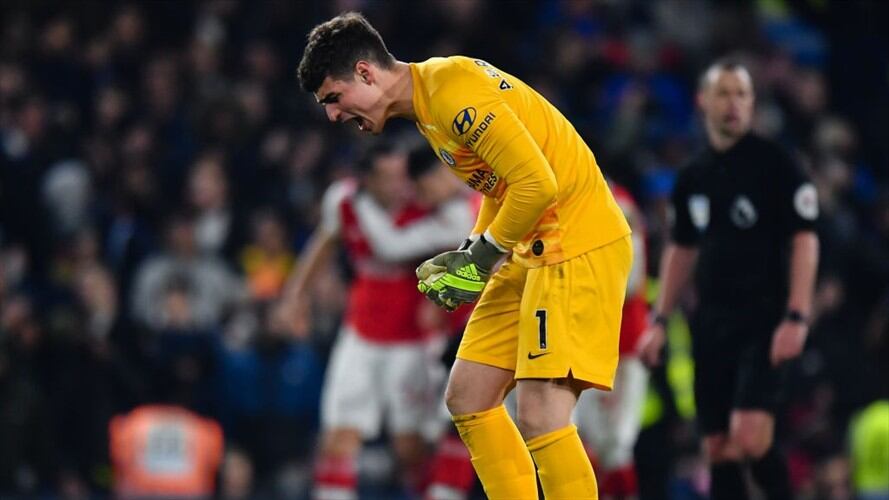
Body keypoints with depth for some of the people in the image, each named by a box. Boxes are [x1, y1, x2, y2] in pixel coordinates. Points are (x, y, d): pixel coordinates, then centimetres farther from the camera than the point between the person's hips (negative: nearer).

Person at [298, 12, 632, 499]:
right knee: (468, 400, 10)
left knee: (540, 418, -18)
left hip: (578, 245, -11)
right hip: (532, 250, 11)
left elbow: (537, 182, -23)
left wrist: (480, 258, -13)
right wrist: (464, 258, 8)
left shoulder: (453, 90, -18)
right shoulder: (425, 106, 13)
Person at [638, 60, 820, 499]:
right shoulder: (694, 177, 11)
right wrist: (660, 321, 15)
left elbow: (805, 240, -9)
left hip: (763, 320, -6)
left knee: (749, 439, -19)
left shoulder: (775, 164, -5)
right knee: (718, 448, 4)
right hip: (711, 323, 6)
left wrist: (796, 317, -17)